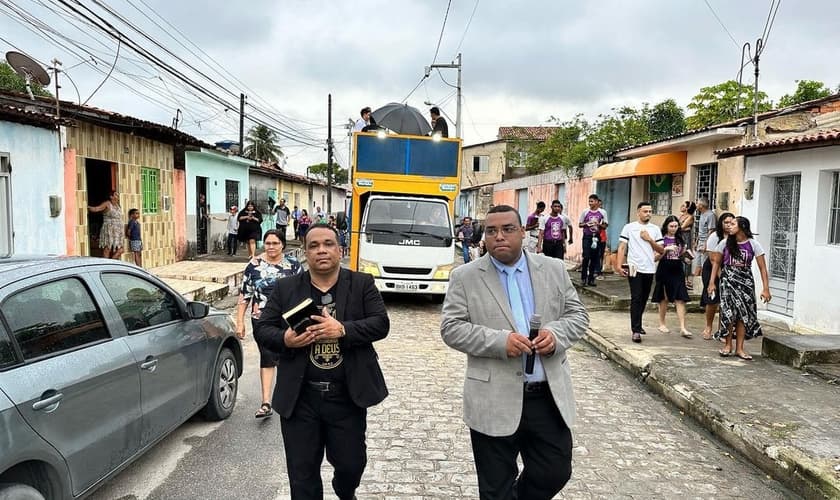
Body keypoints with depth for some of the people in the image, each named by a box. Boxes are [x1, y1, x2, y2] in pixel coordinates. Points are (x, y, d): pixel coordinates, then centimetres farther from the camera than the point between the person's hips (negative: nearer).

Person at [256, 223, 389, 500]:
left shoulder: (362, 284, 1)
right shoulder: (286, 289, 3)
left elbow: (381, 324, -7)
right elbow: (262, 329, 4)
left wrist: (343, 330, -22)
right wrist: (284, 339, -18)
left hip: (348, 396, 0)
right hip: (299, 398, 1)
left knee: (351, 462, 13)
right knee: (302, 471, 9)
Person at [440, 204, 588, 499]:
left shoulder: (554, 270, 6)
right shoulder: (465, 277, -3)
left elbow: (578, 314, 9)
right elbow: (451, 328, -7)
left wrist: (556, 334, -13)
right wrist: (500, 341, -20)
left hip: (550, 397, 3)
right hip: (494, 402, -2)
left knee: (555, 473, 14)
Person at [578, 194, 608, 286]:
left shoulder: (603, 212, 3)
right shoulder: (585, 212, 2)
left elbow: (605, 226, 7)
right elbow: (580, 224, 7)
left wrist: (598, 224, -13)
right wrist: (587, 224, -12)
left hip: (596, 237, 2)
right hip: (587, 237, -1)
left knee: (594, 258, 6)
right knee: (586, 257, -11)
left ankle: (591, 278, 14)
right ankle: (583, 278, 1)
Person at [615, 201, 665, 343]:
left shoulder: (655, 229, 10)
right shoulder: (629, 227, 1)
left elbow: (661, 250, 9)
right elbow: (622, 247, -3)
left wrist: (649, 239, -7)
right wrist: (619, 265, -12)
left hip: (650, 269, 4)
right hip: (634, 268, -4)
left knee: (643, 299, 12)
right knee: (636, 299, -7)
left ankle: (637, 325, 28)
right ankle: (635, 330, -7)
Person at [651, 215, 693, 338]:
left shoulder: (680, 239, 10)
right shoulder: (662, 239, -3)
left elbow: (681, 256, 20)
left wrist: (684, 252, -1)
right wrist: (666, 249, -18)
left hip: (677, 271, 3)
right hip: (664, 271, -3)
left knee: (680, 299, -5)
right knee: (664, 298, 8)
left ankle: (682, 328, -9)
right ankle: (662, 324, 23)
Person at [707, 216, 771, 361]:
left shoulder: (753, 244, -5)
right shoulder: (725, 243, 0)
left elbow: (762, 267, -7)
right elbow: (716, 262, 7)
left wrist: (766, 289, -13)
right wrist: (712, 282, 0)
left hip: (745, 281, 0)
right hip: (728, 280, 0)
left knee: (744, 312, 1)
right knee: (728, 311, -4)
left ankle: (739, 348, 9)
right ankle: (727, 345, 12)